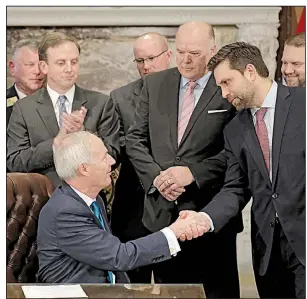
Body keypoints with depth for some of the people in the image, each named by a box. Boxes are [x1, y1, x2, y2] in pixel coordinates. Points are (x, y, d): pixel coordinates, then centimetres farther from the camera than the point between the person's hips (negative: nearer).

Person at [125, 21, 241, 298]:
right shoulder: (154, 84, 9)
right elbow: (136, 139, 9)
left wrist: (193, 172, -17)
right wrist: (156, 176, -7)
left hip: (211, 212, -4)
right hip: (162, 210, 4)